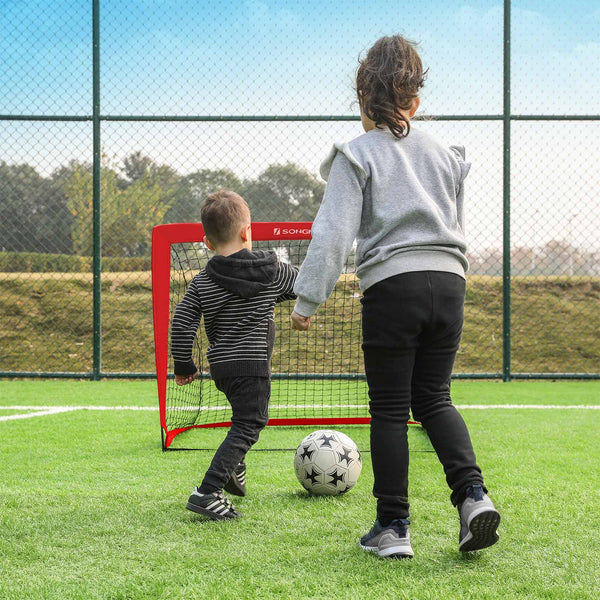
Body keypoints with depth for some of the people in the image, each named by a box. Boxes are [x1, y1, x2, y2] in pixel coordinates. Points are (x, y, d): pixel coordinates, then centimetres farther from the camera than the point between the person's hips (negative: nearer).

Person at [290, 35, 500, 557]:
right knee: (433, 397, 15)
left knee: (389, 407, 4)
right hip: (448, 280, 4)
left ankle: (393, 527, 7)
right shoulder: (445, 154, 15)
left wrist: (307, 299, -6)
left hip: (392, 284, -4)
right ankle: (472, 492, -5)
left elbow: (334, 231, -8)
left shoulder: (357, 154, 0)